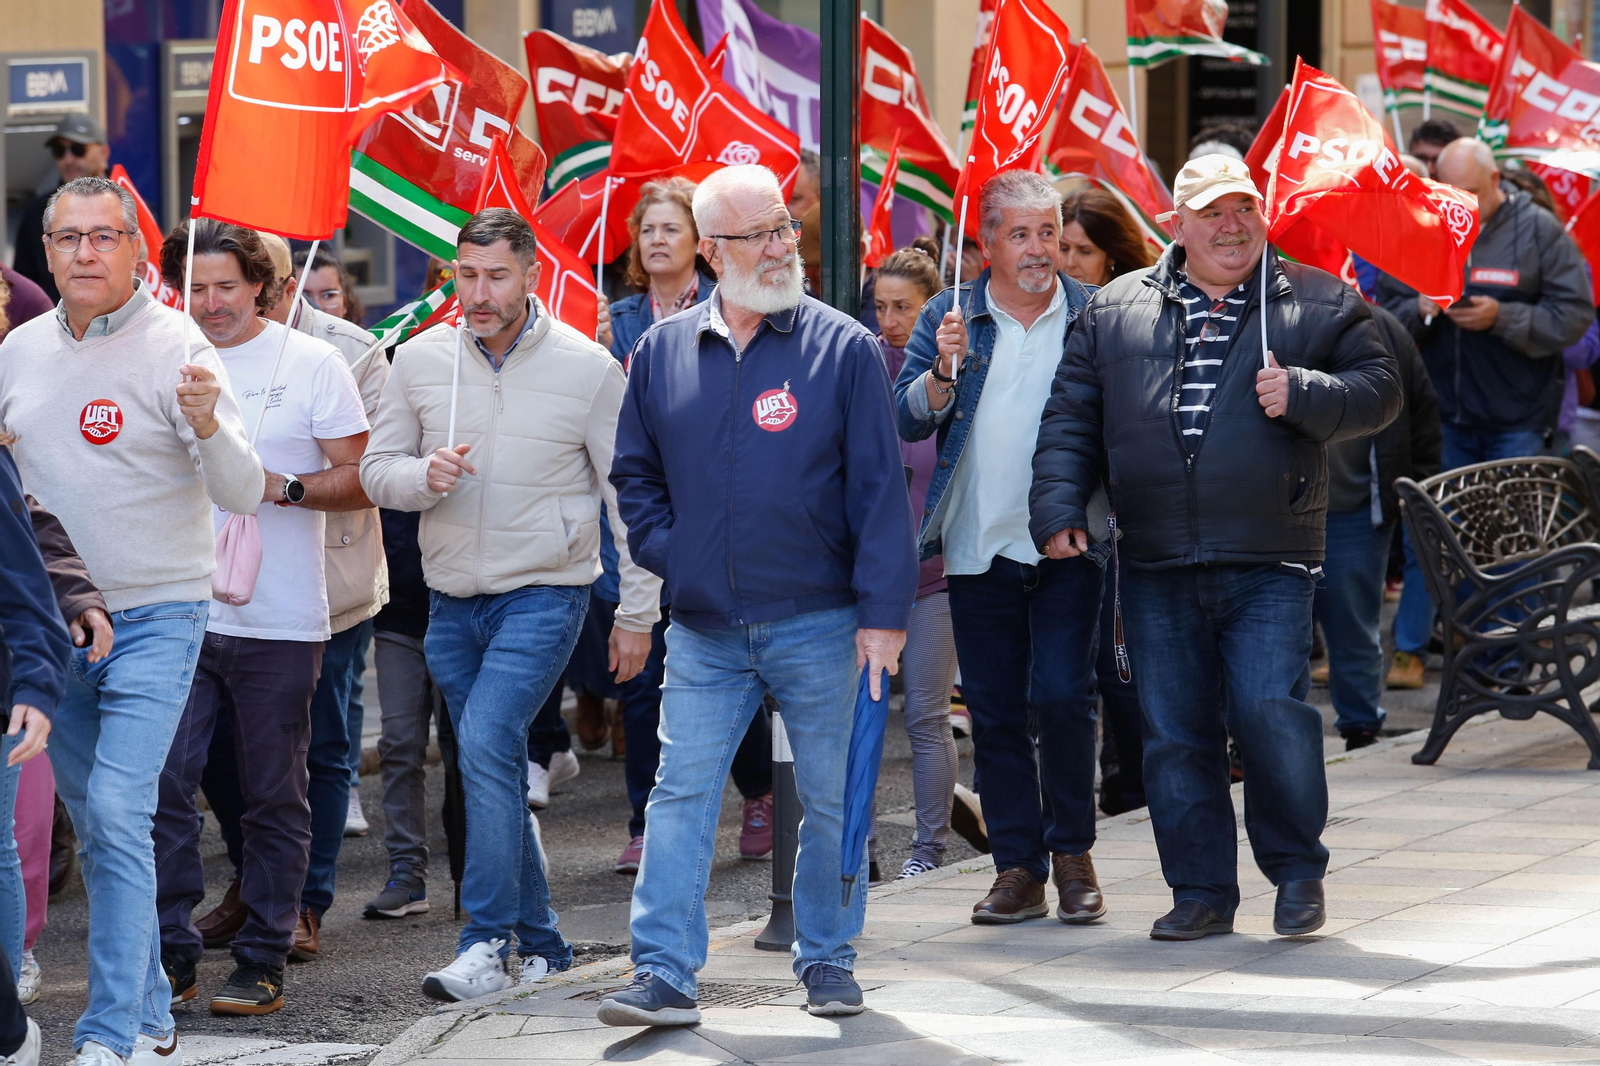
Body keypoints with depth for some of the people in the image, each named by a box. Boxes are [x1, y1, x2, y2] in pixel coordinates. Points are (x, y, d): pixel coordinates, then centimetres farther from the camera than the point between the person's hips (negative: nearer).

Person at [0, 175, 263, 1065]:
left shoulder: (175, 349, -10)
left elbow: (245, 496, -14)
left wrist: (208, 425, -33)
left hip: (156, 616, -6)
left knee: (119, 814, -16)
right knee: (96, 825, 12)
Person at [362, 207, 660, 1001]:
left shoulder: (587, 368, -7)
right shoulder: (419, 360, 1)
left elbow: (631, 496, -1)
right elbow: (377, 471, 6)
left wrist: (636, 614, -1)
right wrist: (426, 477, -17)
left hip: (545, 594, -5)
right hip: (453, 601, 5)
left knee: (488, 740, -22)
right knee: (495, 773, 10)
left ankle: (488, 945, -21)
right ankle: (542, 946, 22)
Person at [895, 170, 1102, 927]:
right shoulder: (949, 319, 8)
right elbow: (909, 417, 0)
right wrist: (945, 368, -17)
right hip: (978, 546, 2)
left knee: (1062, 696, -11)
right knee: (995, 713, 4)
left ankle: (1072, 852, 4)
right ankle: (1017, 866, 11)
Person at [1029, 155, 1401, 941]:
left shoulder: (1319, 304, 6)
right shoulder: (1116, 311, 11)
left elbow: (1378, 392, 4)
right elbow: (1071, 419, 13)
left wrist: (1303, 394, -13)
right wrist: (1057, 507, 2)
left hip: (1269, 565, -3)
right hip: (1156, 569, 3)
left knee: (1270, 712, -13)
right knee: (1173, 734, 4)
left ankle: (1297, 871, 8)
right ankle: (1202, 891, 15)